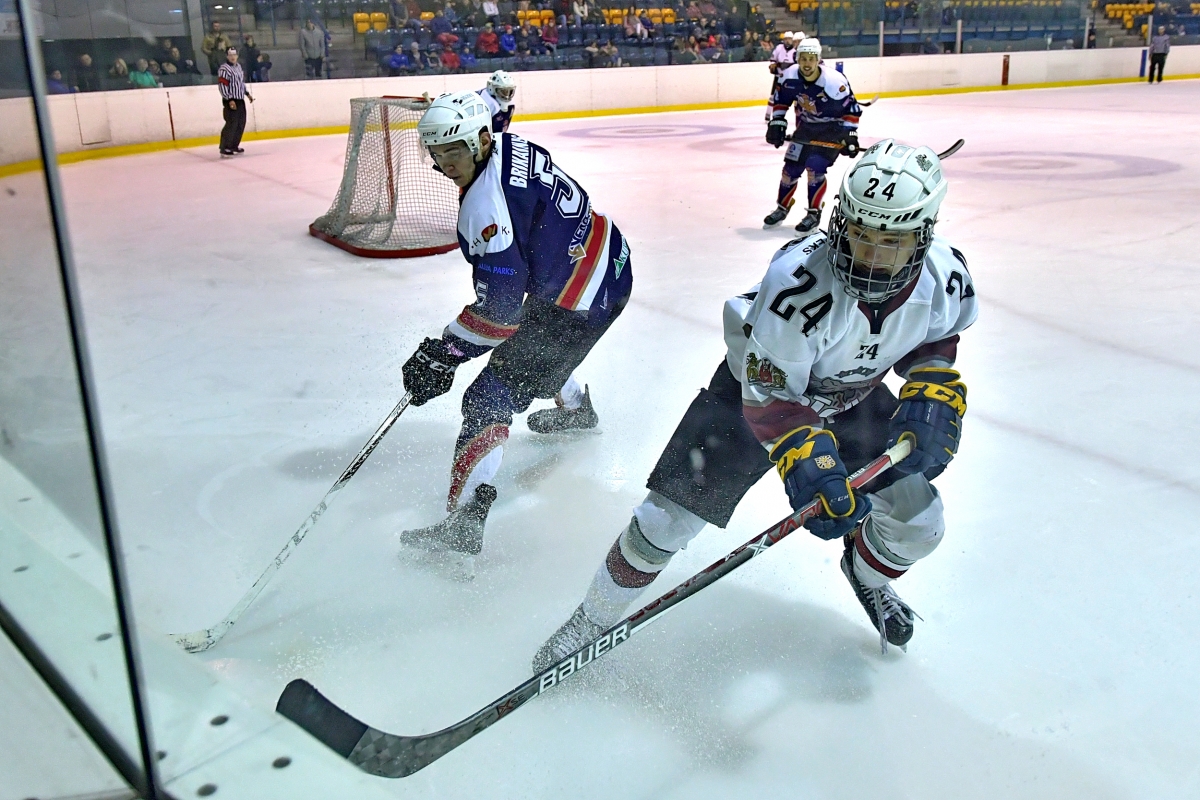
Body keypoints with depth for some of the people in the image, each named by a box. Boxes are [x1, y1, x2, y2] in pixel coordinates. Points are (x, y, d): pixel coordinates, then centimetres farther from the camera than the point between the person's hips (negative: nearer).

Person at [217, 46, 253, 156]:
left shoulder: (238, 66, 14)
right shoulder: (224, 69, -14)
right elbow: (222, 86, -19)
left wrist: (247, 94, 23)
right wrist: (229, 100, -25)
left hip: (240, 100, 9)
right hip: (231, 101, -9)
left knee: (241, 124, 12)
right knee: (231, 124, -14)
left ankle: (234, 146, 23)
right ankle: (224, 149, -11)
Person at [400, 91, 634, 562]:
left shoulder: (487, 206, -27)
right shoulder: (511, 146, 0)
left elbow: (500, 307, -27)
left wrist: (442, 355, -21)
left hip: (580, 300, -10)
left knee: (491, 395, -11)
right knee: (539, 344, 37)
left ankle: (464, 521, -15)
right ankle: (575, 409, 64)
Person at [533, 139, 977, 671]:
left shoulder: (946, 275, -22)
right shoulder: (798, 281, -39)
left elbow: (935, 338, 2)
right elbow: (769, 393, -31)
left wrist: (933, 392, -15)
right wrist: (805, 459, -44)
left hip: (853, 396, 5)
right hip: (758, 382, -4)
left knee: (918, 524, 4)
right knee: (669, 517, -10)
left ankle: (868, 571, 41)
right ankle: (593, 618, 14)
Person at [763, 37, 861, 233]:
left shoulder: (835, 81, -29)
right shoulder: (789, 76, -17)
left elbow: (851, 109, -18)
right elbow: (780, 100, 2)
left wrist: (850, 135, -20)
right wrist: (777, 122, -5)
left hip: (832, 127, -5)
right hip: (806, 125, 5)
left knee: (815, 168, -16)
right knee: (791, 167, 6)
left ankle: (814, 214, 0)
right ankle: (782, 208, 26)